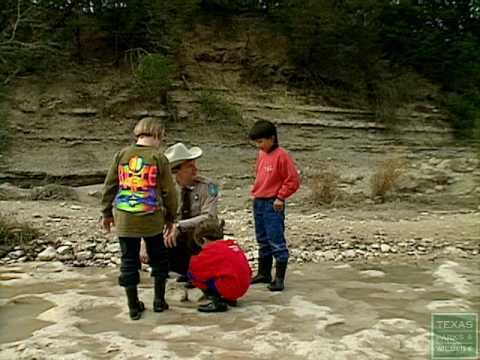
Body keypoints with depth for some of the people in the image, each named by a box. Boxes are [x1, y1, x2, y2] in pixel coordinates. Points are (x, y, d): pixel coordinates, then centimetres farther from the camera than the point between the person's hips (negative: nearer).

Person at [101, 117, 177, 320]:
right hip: (152, 218, -2)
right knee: (158, 258, 18)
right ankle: (159, 301, 26)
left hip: (124, 218, 2)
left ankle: (134, 307, 18)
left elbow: (109, 186, 7)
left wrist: (107, 213, 18)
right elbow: (169, 191, -1)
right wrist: (170, 217, 12)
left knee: (129, 261, 11)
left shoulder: (122, 155, 4)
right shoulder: (159, 158, -4)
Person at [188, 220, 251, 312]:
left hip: (228, 288, -8)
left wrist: (193, 259, 10)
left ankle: (217, 302, -9)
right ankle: (229, 299, 18)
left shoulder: (212, 249, -7)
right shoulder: (234, 245, 14)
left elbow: (194, 266, -13)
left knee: (192, 274, -4)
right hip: (243, 288, 9)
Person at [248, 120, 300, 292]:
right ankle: (264, 273, 29)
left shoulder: (281, 155, -12)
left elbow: (293, 180, -13)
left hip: (273, 205, -8)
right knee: (262, 241, 17)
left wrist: (280, 197, -12)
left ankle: (279, 279, 2)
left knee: (277, 242, -5)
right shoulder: (261, 154, 12)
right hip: (258, 203, 8)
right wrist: (256, 191, 13)